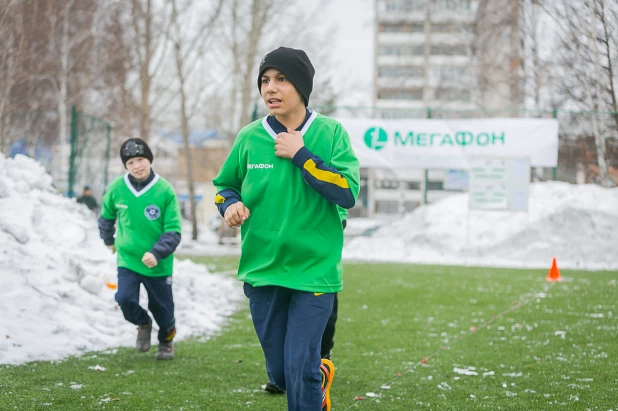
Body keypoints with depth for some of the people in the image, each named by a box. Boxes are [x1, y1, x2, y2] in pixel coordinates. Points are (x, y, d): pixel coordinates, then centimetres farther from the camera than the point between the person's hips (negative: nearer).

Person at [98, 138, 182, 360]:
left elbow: (173, 231, -13)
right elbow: (106, 216, 15)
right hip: (127, 259, 1)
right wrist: (109, 240, 26)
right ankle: (143, 324, 19)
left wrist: (157, 253, -25)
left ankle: (166, 340, 42)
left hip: (158, 265, -1)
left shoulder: (165, 191, -14)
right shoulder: (116, 188, -7)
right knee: (125, 299, -16)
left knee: (162, 308, 8)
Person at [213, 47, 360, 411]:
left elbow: (348, 193, -17)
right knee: (280, 373, 12)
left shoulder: (330, 133, -7)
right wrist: (231, 204, -7)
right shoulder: (250, 137, 1)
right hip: (262, 271, 3)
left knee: (300, 370, -10)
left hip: (314, 271, -3)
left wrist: (301, 155, -19)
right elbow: (225, 186, 15)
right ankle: (320, 375, 44)